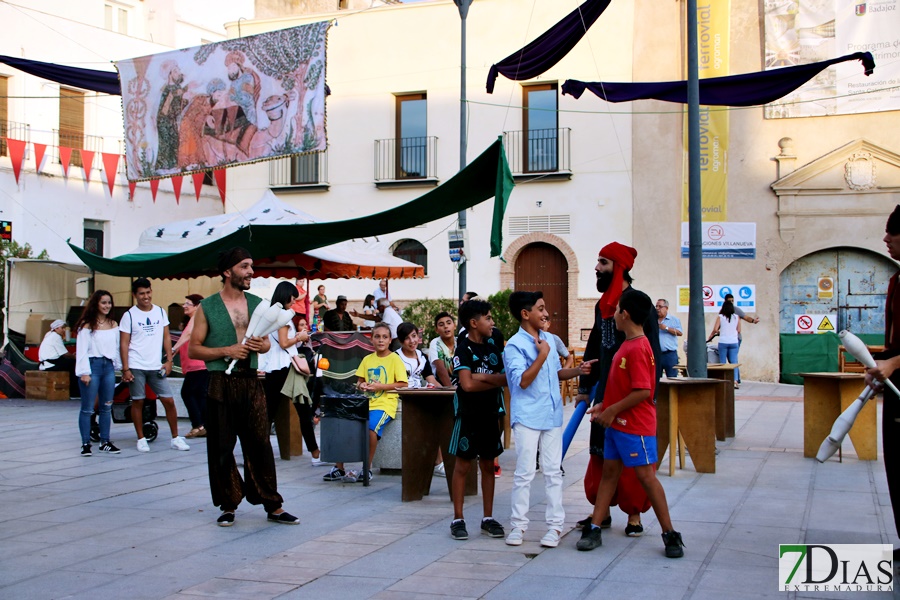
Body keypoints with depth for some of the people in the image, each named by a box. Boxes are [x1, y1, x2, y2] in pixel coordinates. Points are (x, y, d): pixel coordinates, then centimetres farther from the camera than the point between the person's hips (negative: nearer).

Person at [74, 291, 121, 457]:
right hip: (92, 365, -5)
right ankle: (86, 444, 2)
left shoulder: (113, 325, 14)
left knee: (107, 407, 8)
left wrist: (118, 366, 12)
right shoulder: (86, 325, -2)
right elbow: (82, 350, -6)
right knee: (87, 408, -3)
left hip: (108, 366, 5)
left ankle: (105, 442, 14)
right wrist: (84, 372, -12)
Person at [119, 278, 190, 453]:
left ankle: (175, 438, 9)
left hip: (156, 366, 3)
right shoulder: (129, 315, -1)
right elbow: (124, 343, -3)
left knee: (169, 400, 0)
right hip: (136, 366, -3)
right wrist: (125, 369, -9)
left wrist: (169, 360, 2)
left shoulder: (160, 312, 8)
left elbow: (166, 337, 12)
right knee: (138, 402, 4)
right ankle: (141, 439, 16)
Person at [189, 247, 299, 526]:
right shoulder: (207, 307, -1)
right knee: (221, 448, 3)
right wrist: (226, 351, -15)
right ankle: (228, 505, 16)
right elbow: (194, 348, -2)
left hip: (251, 381, 3)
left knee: (260, 444, 3)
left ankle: (273, 506, 8)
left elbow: (267, 341, 19)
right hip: (221, 383, -3)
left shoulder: (257, 304, 11)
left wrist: (262, 344, -4)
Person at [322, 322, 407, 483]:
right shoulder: (367, 359, 16)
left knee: (370, 427, -33)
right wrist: (361, 385, -5)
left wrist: (380, 386, -15)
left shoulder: (394, 359, 0)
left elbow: (402, 384, -7)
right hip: (366, 402, 6)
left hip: (385, 404, -6)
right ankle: (339, 468, -3)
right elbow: (359, 381, 20)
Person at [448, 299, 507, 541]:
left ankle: (488, 519, 16)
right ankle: (458, 519, 8)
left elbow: (507, 377, -3)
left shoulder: (494, 343, 5)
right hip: (468, 414, -5)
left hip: (490, 412, 5)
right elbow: (467, 384, -21)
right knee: (463, 465, 1)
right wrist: (495, 381, -9)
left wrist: (481, 377, -18)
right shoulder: (463, 348, -11)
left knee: (488, 465, 10)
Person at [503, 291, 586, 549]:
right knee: (524, 473, 0)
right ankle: (518, 525, 9)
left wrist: (579, 370, 6)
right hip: (527, 418, -6)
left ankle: (555, 525, 13)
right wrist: (542, 355, -19)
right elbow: (523, 381, -19)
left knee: (553, 471, 7)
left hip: (552, 415, 6)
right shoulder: (514, 345, -11)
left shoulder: (549, 339, 10)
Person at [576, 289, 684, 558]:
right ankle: (594, 529, 13)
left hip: (636, 425, -10)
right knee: (609, 471, 10)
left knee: (646, 475, -3)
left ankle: (670, 534, 6)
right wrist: (604, 406, 10)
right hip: (616, 424, 10)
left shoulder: (637, 348, -20)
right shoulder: (626, 345, 11)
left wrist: (612, 410, -18)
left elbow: (642, 392, -25)